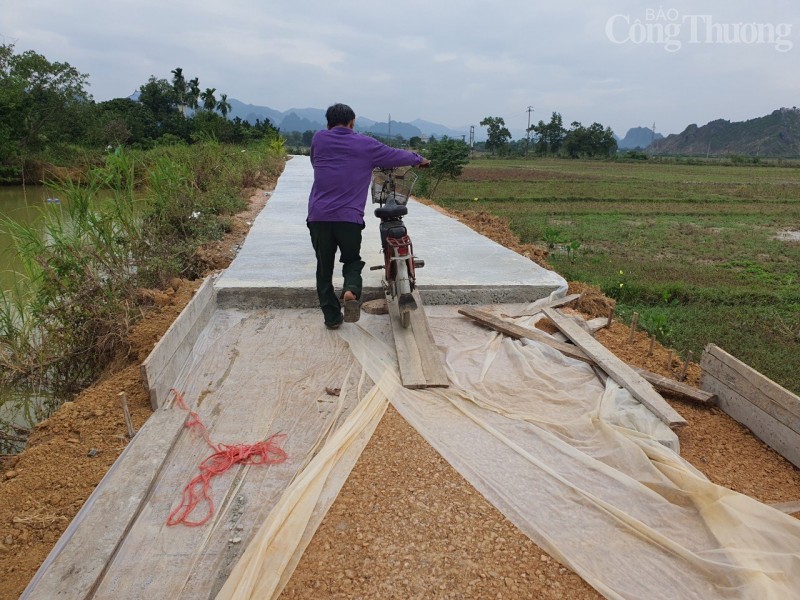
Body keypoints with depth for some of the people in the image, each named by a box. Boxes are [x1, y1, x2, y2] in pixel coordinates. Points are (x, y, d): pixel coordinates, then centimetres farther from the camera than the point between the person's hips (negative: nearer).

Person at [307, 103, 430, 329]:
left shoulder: (318, 139, 10)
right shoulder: (365, 144, 5)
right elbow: (396, 155, 15)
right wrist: (419, 159, 33)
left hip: (318, 216, 1)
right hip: (349, 217, -1)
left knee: (324, 267, 12)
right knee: (352, 260, 17)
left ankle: (331, 316, 13)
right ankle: (351, 291, -13)